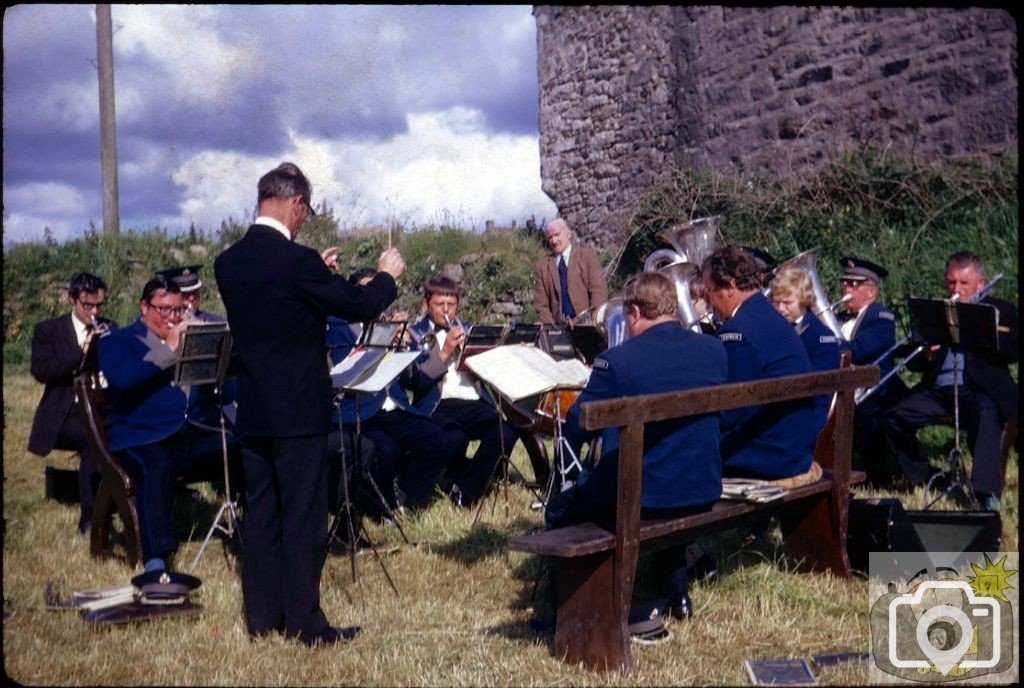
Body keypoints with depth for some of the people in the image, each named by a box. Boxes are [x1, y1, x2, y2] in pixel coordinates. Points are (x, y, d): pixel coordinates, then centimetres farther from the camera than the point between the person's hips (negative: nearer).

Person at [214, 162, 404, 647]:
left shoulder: (228, 263, 3)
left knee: (261, 514, 13)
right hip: (298, 412, -7)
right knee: (304, 518, 1)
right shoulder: (297, 261, -18)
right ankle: (305, 623, 8)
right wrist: (388, 275, 9)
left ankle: (262, 617, 21)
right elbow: (359, 306, -9)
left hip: (252, 411, 7)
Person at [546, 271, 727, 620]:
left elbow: (576, 430, -7)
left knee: (559, 510, 19)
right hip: (704, 496, 6)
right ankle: (677, 591, 34)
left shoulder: (618, 360, -17)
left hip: (636, 501, -5)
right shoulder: (713, 350, -2)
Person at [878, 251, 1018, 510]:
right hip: (938, 389, 4)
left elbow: (1011, 352, -4)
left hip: (980, 389, -4)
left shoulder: (1000, 309, 14)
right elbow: (912, 363, 16)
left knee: (986, 414, -37)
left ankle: (987, 493, -42)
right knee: (891, 420, -16)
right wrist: (926, 354, -7)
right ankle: (924, 480, 2)